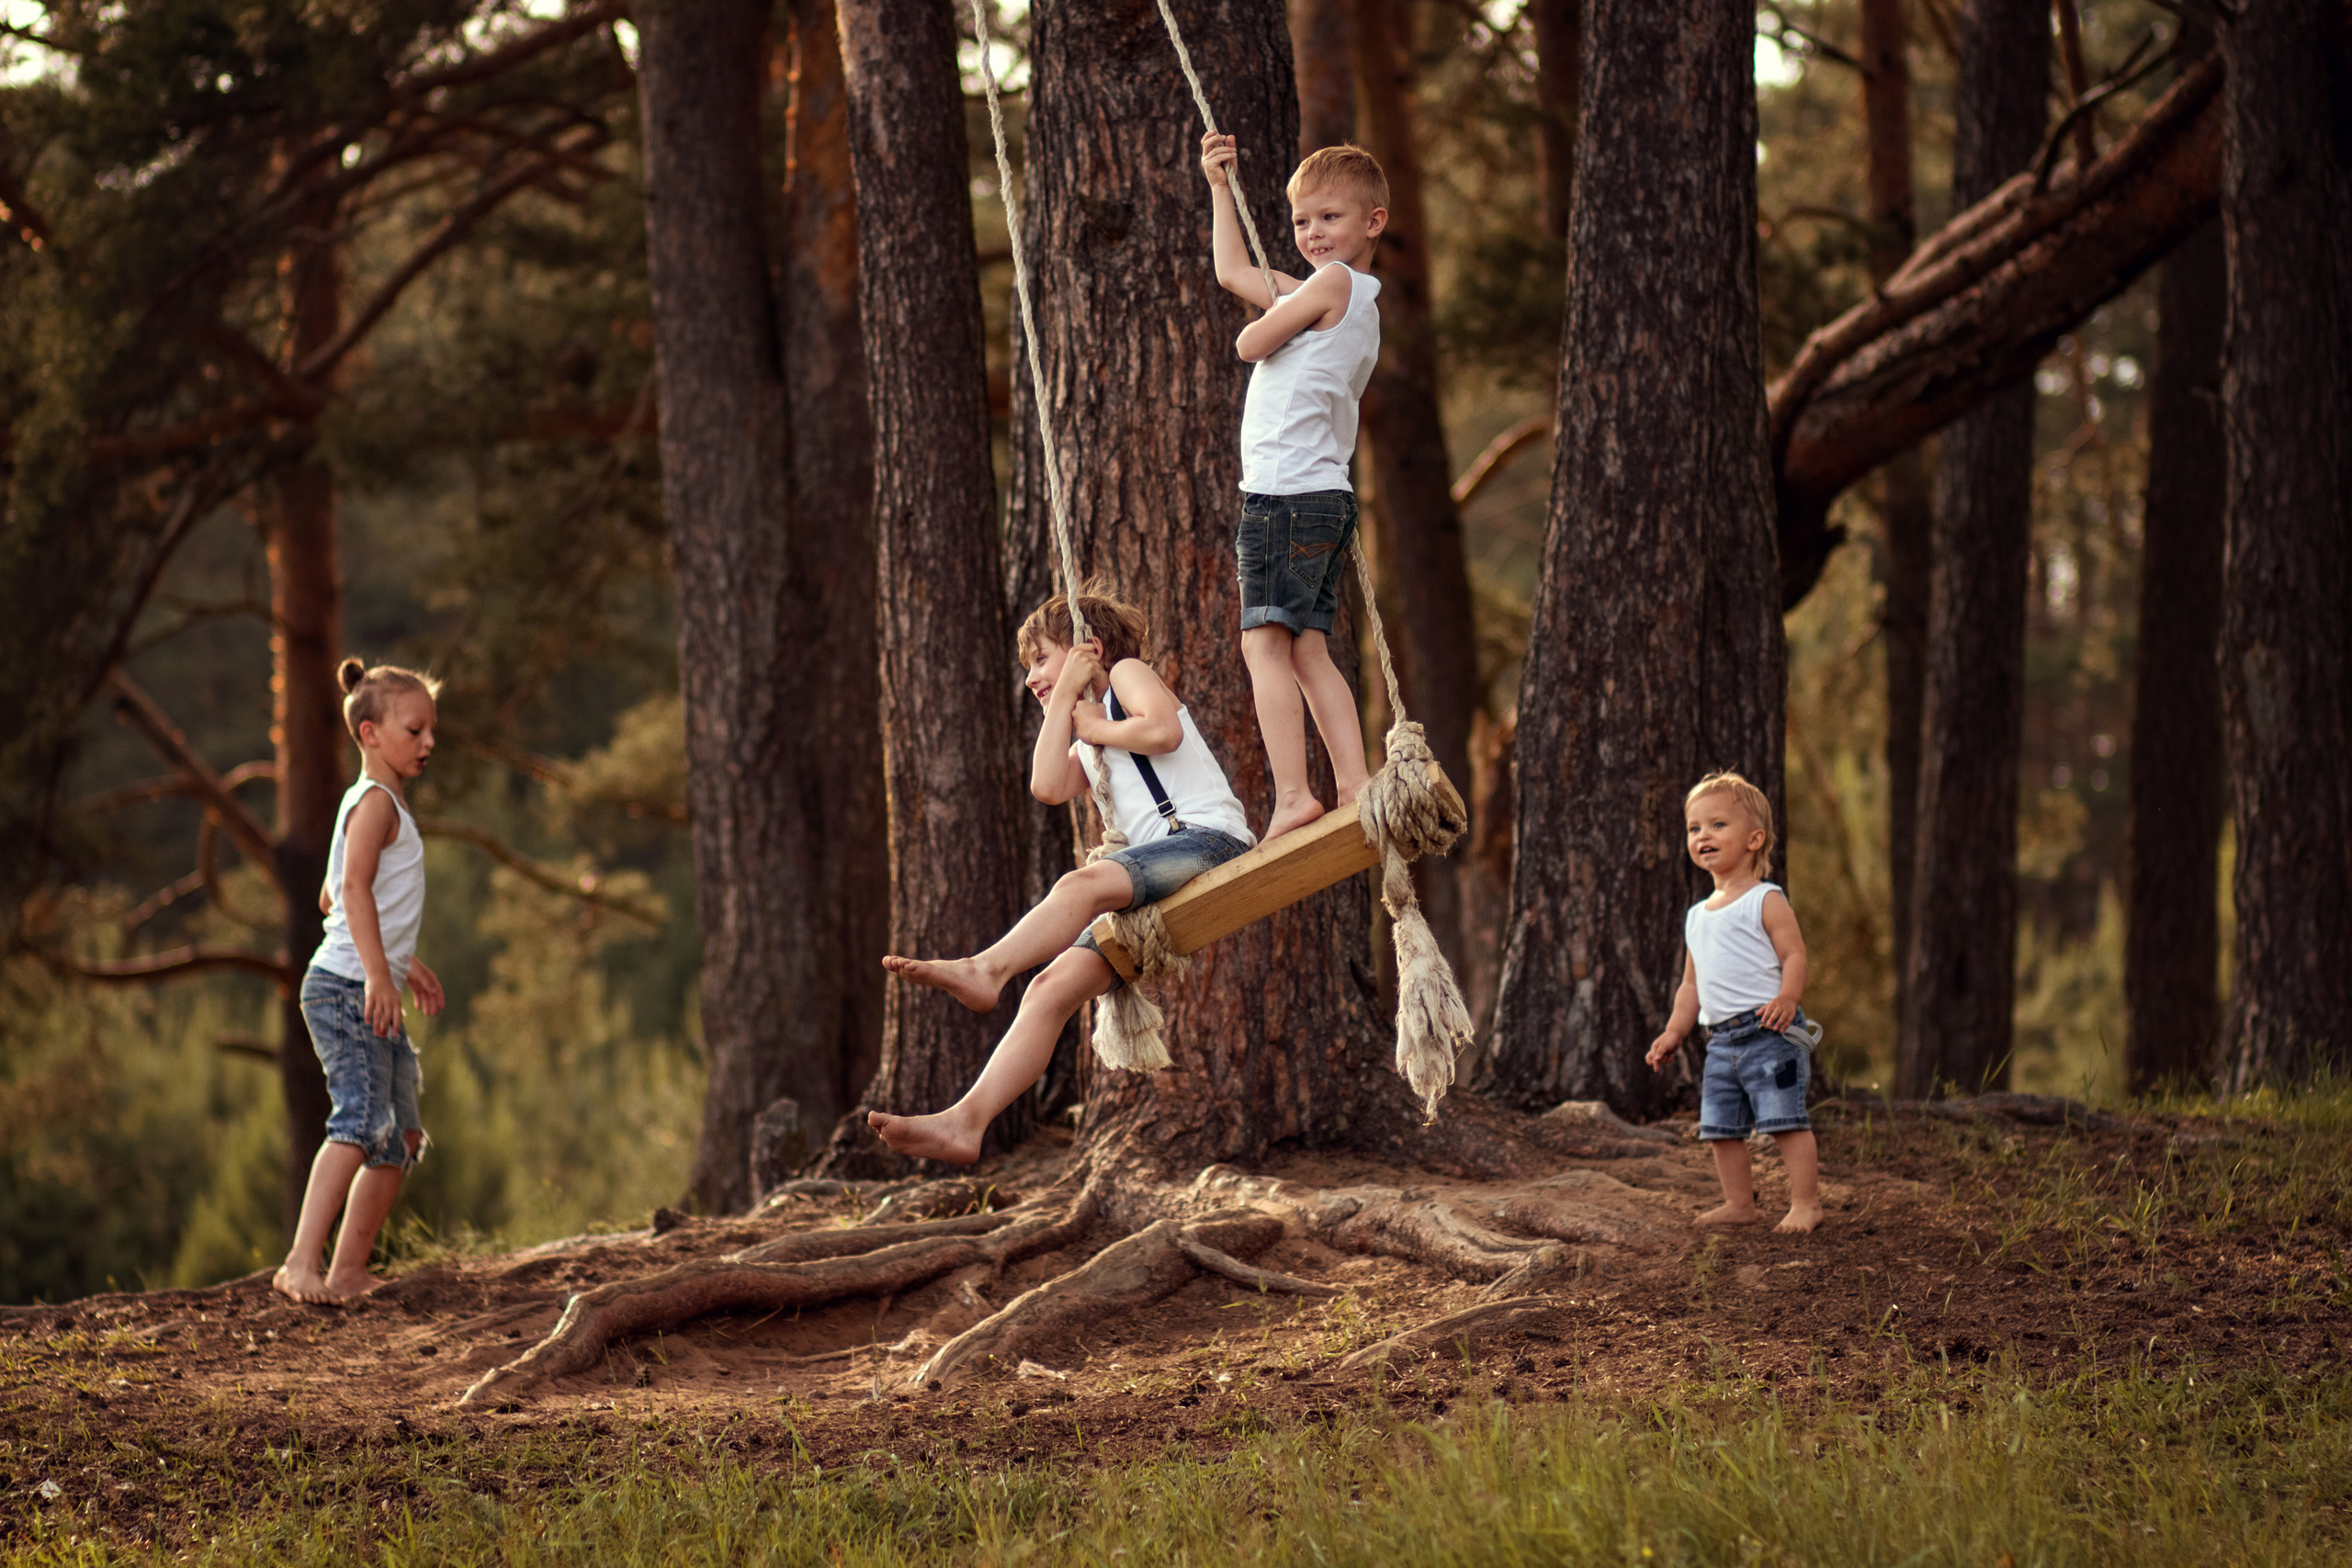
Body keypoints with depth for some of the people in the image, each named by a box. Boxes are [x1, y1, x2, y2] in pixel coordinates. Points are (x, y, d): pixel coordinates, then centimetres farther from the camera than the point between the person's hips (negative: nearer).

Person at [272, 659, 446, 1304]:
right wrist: (378, 974, -33)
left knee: (399, 1140, 13)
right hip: (346, 989, -11)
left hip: (372, 992, 11)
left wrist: (404, 962, 34)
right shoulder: (375, 802, -10)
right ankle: (303, 1262, -34)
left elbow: (332, 897, 30)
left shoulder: (377, 804, 22)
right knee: (362, 1120, -25)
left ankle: (349, 1273, 18)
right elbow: (355, 887, -24)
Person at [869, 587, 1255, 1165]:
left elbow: (1164, 730, -12)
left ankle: (984, 968, -53)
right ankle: (965, 1123, -25)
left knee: (1081, 885, -36)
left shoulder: (1128, 672, 11)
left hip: (1210, 840, -8)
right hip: (1157, 875, 8)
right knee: (1052, 987, -12)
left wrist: (1095, 728, 4)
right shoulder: (1089, 748, 33)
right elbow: (1048, 786, 10)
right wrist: (1064, 698, 14)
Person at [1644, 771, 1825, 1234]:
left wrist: (1787, 997, -27)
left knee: (1785, 1119, -11)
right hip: (1721, 1038, 8)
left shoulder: (1766, 901, -3)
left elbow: (1794, 954, -11)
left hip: (1767, 1031, -8)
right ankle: (1740, 1204, 18)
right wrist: (1673, 1033, 19)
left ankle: (1805, 1202, -8)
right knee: (1720, 1127, 8)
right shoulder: (1698, 917, 20)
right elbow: (1692, 983, 26)